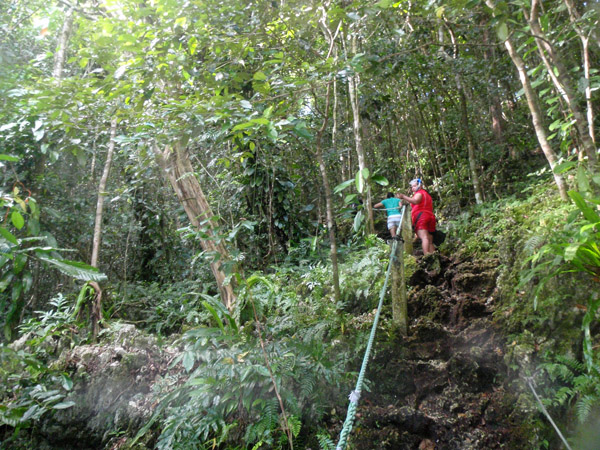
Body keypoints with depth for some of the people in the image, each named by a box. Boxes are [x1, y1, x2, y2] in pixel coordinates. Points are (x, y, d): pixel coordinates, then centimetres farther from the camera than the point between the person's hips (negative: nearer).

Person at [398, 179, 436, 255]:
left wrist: (404, 197, -24)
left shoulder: (419, 193, 3)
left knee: (424, 237, -22)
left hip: (421, 216, -9)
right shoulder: (426, 194, 32)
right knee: (430, 241, 7)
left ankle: (427, 256, -35)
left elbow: (415, 201, -19)